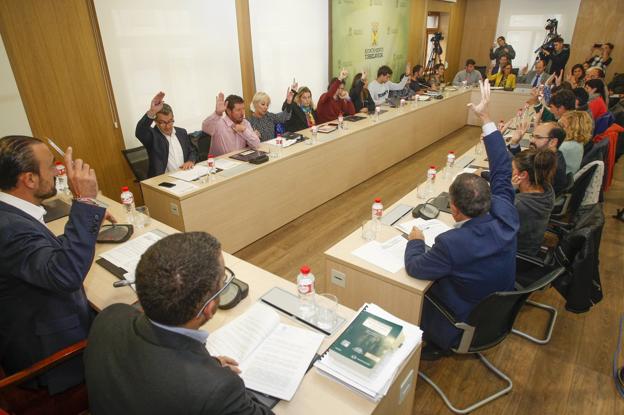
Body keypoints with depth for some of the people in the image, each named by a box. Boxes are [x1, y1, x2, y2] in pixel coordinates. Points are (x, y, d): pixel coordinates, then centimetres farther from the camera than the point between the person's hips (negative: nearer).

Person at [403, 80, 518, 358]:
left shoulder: (452, 243, -39)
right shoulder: (504, 216, -23)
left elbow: (414, 267, -24)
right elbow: (502, 169, -10)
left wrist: (415, 241, -4)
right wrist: (487, 118, -8)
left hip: (464, 325, -6)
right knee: (432, 278, 21)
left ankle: (431, 344, 32)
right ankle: (435, 339, 34)